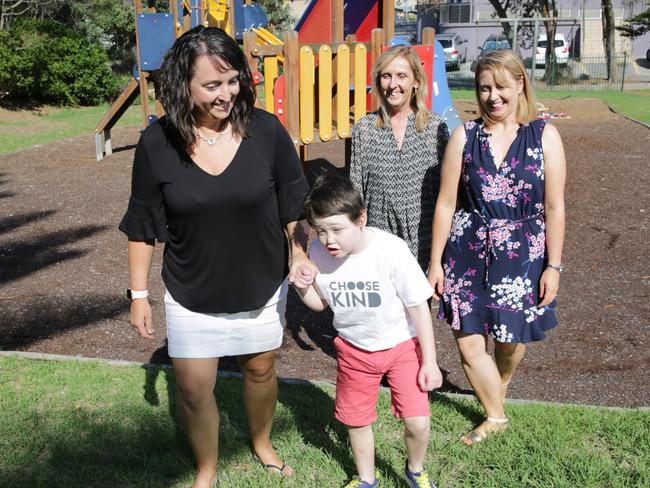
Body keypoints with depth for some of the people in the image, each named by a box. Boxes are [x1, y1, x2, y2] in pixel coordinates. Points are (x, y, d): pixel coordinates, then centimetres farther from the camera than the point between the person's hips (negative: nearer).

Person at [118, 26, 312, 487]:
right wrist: (139, 293, -1)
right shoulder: (158, 143, -14)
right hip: (192, 295, 0)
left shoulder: (265, 130, -15)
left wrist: (300, 257, -10)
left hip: (261, 288, 1)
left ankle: (263, 444, 49)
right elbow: (142, 225, -4)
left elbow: (294, 206, -2)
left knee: (261, 369, 19)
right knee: (193, 389, 6)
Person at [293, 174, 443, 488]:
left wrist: (429, 362, -13)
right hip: (354, 349, 3)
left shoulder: (390, 250, -27)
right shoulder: (318, 253, -16)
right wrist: (304, 288, -21)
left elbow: (419, 307, -17)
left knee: (417, 422, -9)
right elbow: (321, 303, 2)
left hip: (401, 344, -3)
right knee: (356, 420, 15)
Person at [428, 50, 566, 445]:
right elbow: (446, 203, 0)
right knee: (468, 342, 1)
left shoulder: (545, 136, -4)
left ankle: (499, 392, 45)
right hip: (468, 254, 1)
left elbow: (554, 207, -2)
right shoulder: (465, 136, -2)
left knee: (512, 338, 14)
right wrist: (435, 261, 1)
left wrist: (554, 265, -3)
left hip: (522, 257, -1)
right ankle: (496, 417, 23)